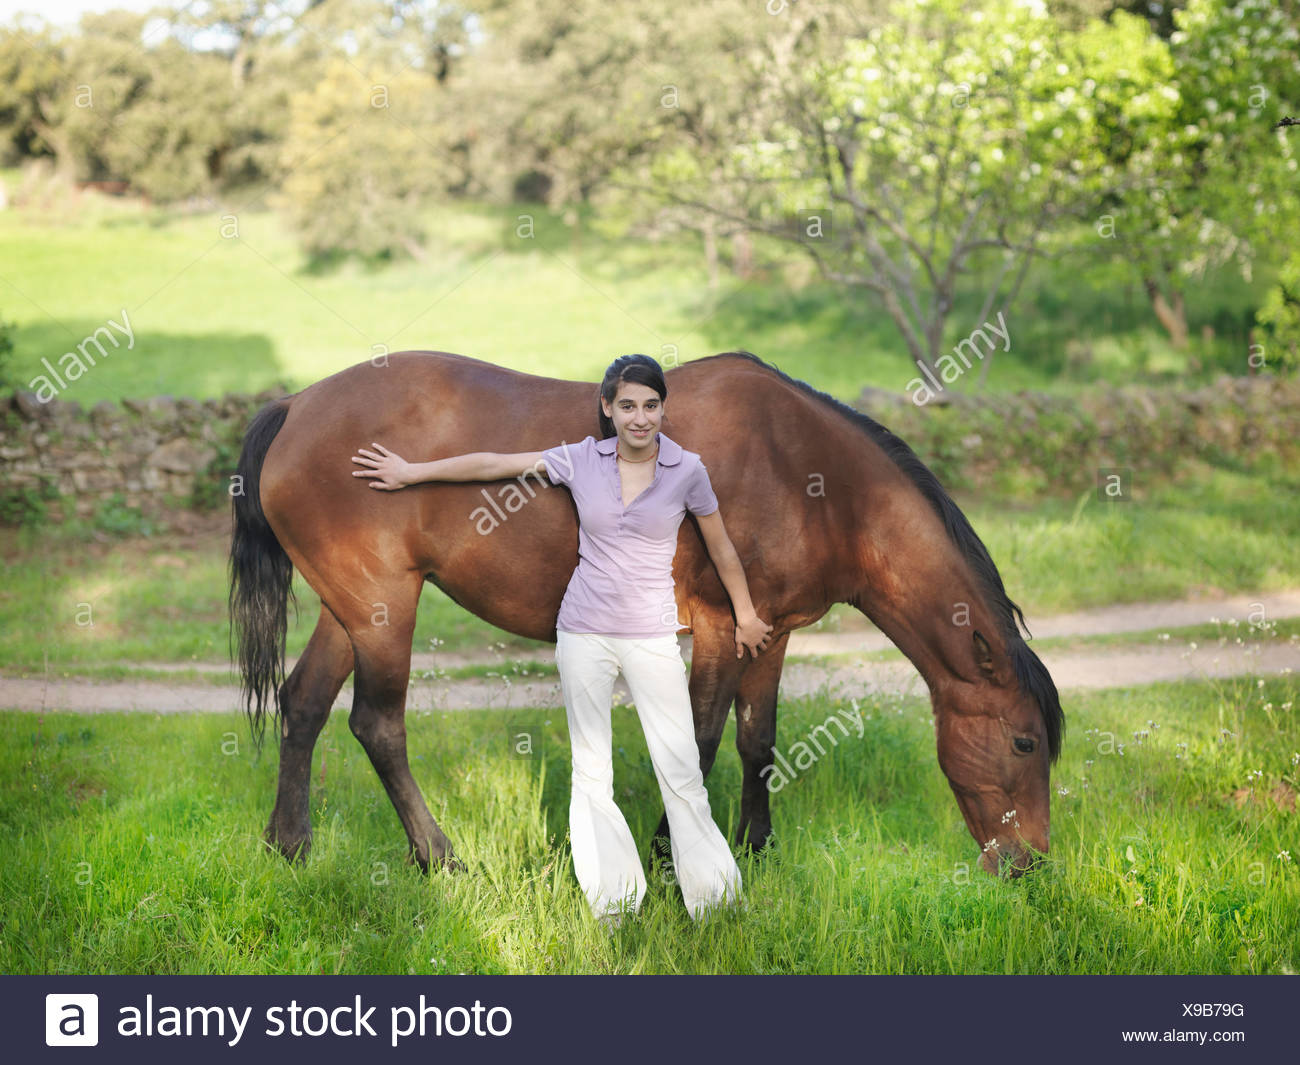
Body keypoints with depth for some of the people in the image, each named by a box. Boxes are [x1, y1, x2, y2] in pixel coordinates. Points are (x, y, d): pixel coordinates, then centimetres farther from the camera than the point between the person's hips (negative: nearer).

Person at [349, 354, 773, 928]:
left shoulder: (687, 470, -5)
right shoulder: (581, 461, -2)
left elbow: (721, 549, 7)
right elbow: (491, 464, 4)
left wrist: (746, 616, 17)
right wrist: (410, 472, 9)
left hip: (652, 637, -2)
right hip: (584, 635, 2)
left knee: (682, 772, -2)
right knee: (590, 770, 7)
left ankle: (713, 896, 8)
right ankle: (611, 902, 17)